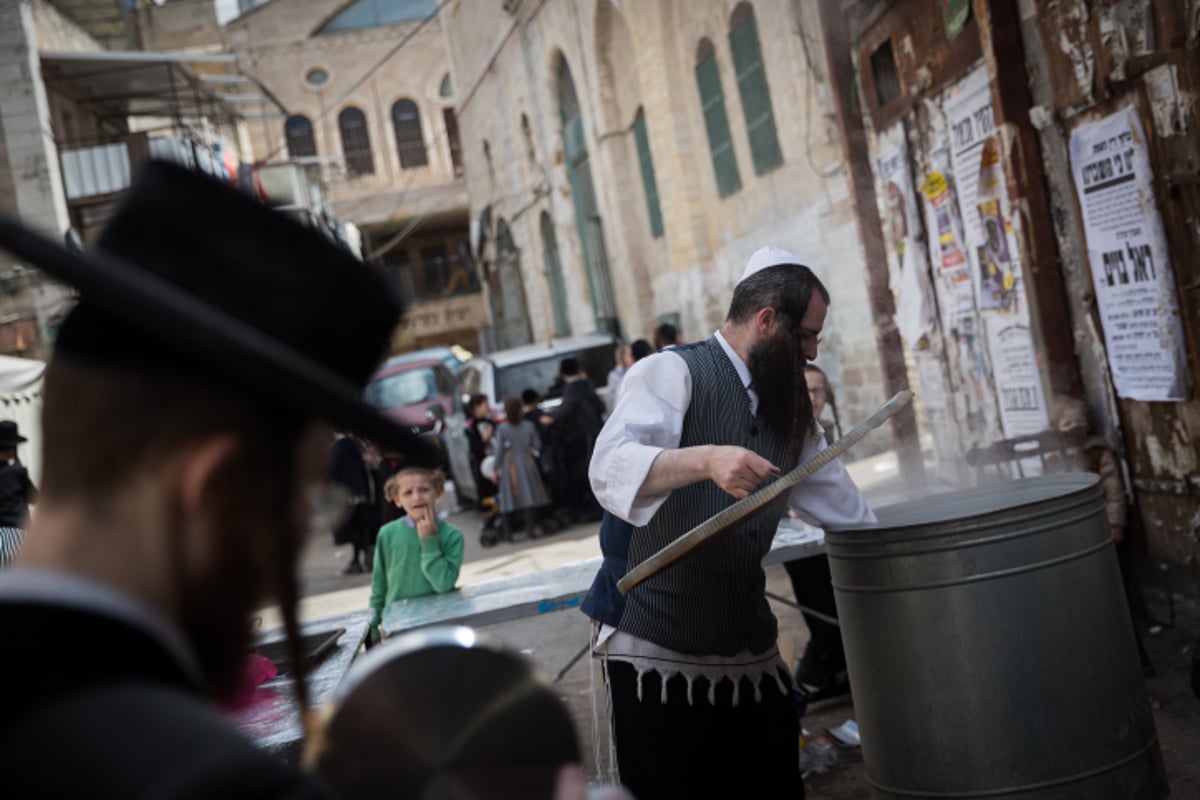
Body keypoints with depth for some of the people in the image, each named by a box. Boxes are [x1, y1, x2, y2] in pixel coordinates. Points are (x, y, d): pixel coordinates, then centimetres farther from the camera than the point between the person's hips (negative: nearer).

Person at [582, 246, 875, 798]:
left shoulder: (790, 414, 15)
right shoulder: (672, 373, -8)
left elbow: (847, 512, 21)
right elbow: (609, 470, -25)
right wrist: (706, 459, -39)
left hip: (753, 659, 7)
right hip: (657, 659, -7)